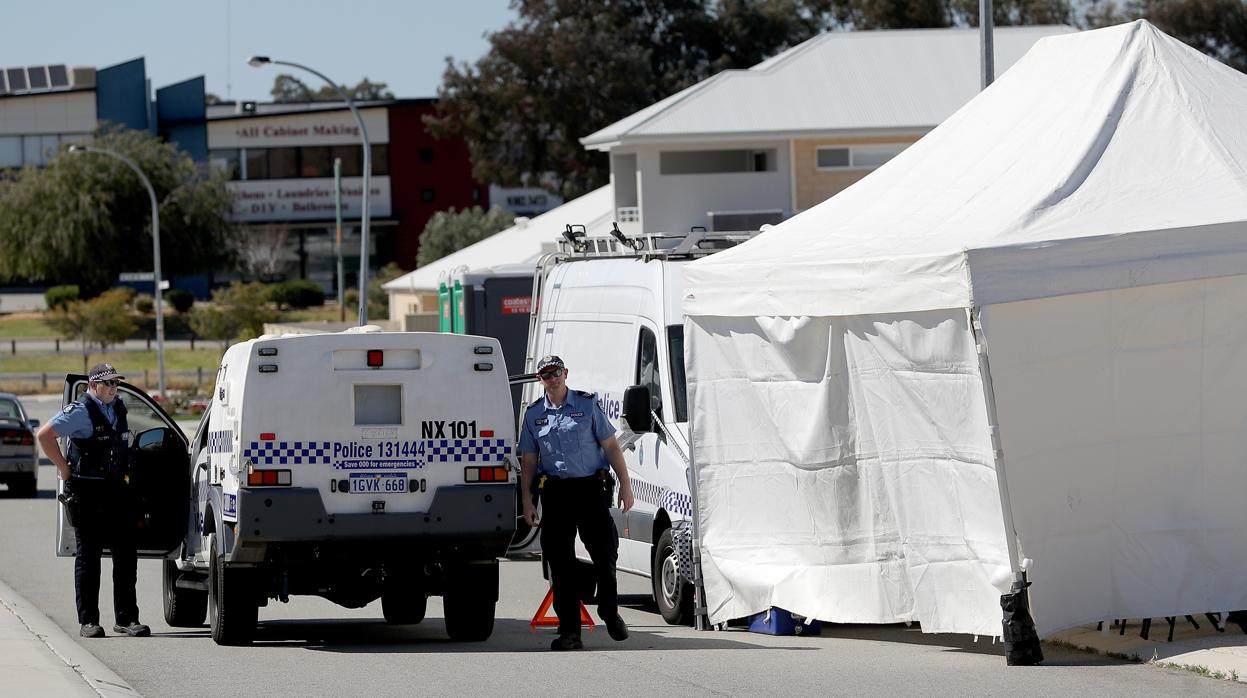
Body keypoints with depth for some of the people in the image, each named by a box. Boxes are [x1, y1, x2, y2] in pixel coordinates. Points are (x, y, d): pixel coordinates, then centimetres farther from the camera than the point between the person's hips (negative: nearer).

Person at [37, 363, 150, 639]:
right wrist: (64, 469, -14)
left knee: (126, 555, 4)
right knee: (89, 556, -1)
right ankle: (88, 621, 4)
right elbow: (45, 434, -19)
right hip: (87, 493, -7)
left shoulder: (117, 408, 13)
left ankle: (126, 619, 8)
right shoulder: (80, 412, -11)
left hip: (116, 490, 7)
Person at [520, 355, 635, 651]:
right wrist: (527, 500, 7)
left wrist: (625, 484, -2)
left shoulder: (587, 405, 4)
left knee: (605, 553, -5)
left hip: (590, 487, -2)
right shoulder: (534, 414, 10)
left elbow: (610, 446, 4)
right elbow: (528, 460, 14)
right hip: (556, 491, 2)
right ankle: (570, 632, 3)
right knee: (560, 562, -1)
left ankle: (610, 612, 19)